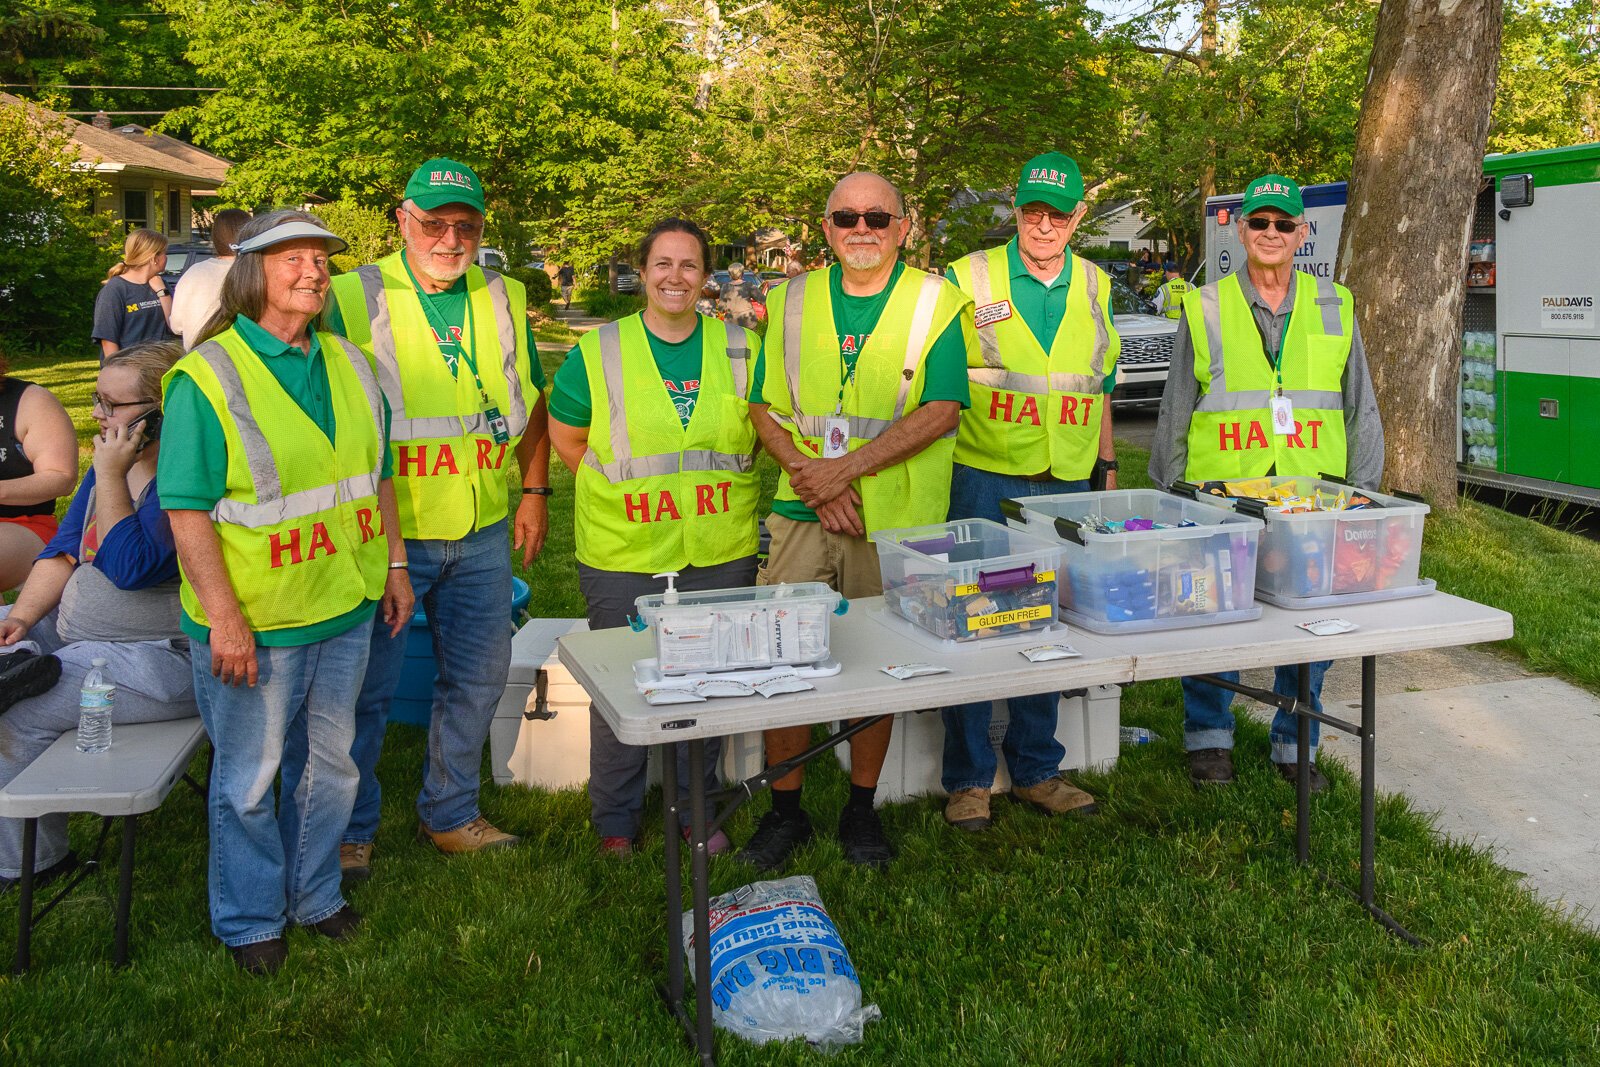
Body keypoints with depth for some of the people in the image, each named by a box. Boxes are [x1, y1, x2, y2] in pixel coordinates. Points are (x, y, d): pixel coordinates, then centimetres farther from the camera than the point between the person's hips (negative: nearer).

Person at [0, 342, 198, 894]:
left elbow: (129, 568, -23)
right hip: (74, 635, 9)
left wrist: (110, 476, -20)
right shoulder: (114, 463, 10)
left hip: (166, 657, -9)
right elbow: (65, 550, 11)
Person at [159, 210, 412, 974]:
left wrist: (394, 566, 13)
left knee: (330, 763, 17)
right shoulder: (206, 377, -12)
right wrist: (224, 618, -19)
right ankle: (250, 921, 29)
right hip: (255, 621, -5)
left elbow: (377, 477, 16)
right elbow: (187, 512, -15)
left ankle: (315, 895, 37)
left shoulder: (348, 366, 7)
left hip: (345, 605, 6)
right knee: (250, 776, 9)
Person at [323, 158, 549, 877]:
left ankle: (449, 814, 33)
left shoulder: (505, 300, 7)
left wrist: (534, 492, 10)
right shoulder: (354, 299, -7)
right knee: (367, 686, 4)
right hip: (385, 530, -4)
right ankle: (349, 831, 24)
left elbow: (532, 403, 17)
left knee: (478, 677, 14)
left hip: (482, 534, 5)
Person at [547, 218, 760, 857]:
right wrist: (620, 492, 2)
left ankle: (698, 811, 31)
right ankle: (615, 820, 26)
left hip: (721, 555, 2)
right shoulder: (596, 352, -1)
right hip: (623, 557, -2)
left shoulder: (741, 349, 4)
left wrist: (723, 491, 5)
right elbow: (566, 438, 8)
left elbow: (764, 433, 15)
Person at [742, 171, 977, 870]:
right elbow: (765, 408, 7)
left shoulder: (935, 301, 0)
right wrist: (809, 474, -11)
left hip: (896, 520, -2)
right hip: (802, 513, 2)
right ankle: (785, 811, 19)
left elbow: (941, 410, -9)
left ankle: (862, 809, 26)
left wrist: (848, 468, -16)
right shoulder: (791, 302, 9)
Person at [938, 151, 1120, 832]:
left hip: (1065, 486, 4)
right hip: (984, 478, -4)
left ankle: (1035, 770, 24)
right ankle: (968, 779, 13)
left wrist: (1108, 465, 17)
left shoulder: (1094, 287, 11)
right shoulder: (970, 278, -2)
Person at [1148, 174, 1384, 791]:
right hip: (1221, 497, -1)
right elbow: (1174, 414, 8)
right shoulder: (1205, 309, 5)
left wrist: (1364, 495, 9)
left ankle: (1295, 746, 22)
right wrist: (1170, 499, 6)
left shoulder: (1335, 308, 10)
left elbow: (1361, 411, 14)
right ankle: (1209, 740, 21)